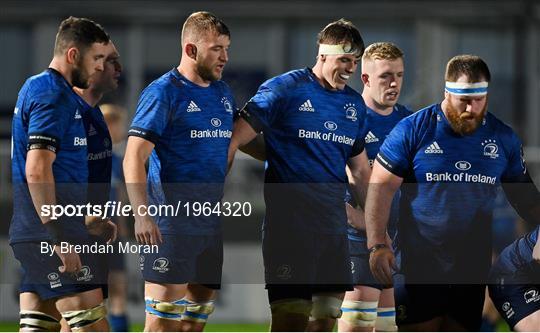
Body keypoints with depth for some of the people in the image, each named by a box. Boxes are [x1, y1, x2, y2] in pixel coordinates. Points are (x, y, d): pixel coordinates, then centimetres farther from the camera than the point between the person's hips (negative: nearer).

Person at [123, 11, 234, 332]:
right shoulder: (163, 92, -8)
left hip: (213, 221, 7)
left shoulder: (223, 93, 15)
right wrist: (142, 214, -24)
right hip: (171, 220, -7)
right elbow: (134, 157, -14)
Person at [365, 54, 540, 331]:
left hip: (473, 265, 3)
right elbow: (381, 186, -7)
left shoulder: (503, 137, 4)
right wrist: (377, 245, -16)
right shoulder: (413, 130, -6)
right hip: (419, 263, -3)